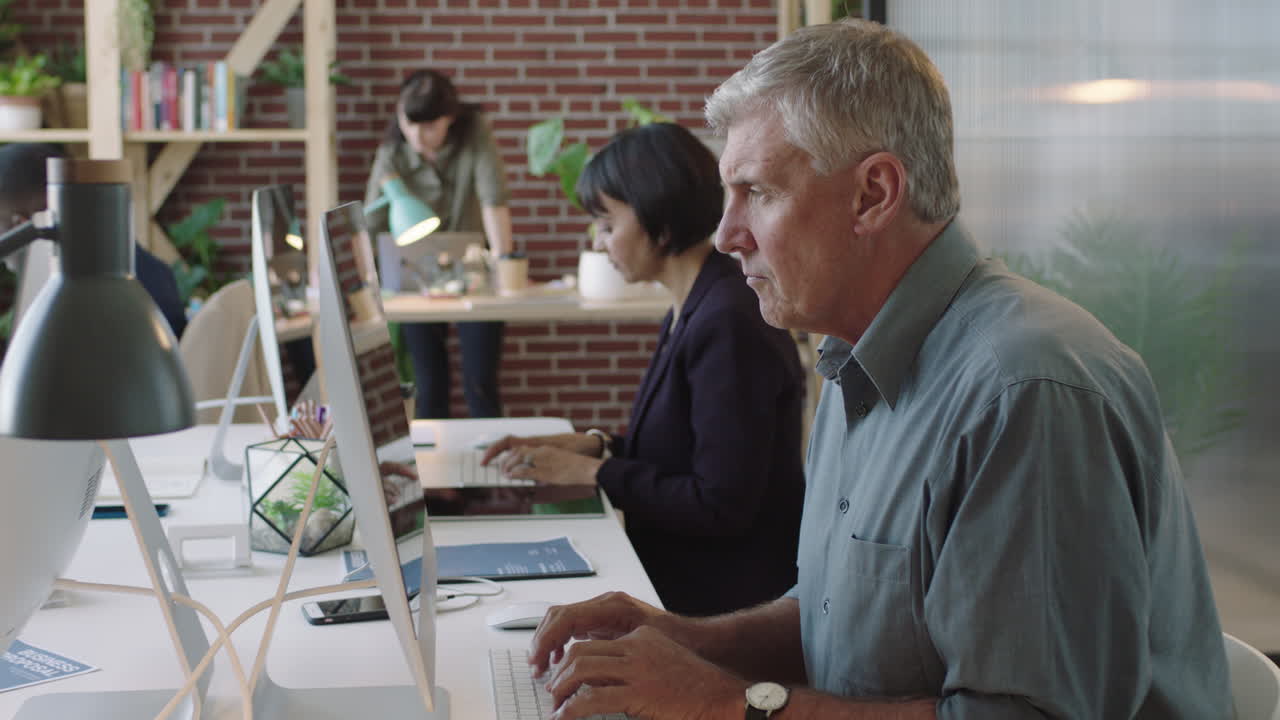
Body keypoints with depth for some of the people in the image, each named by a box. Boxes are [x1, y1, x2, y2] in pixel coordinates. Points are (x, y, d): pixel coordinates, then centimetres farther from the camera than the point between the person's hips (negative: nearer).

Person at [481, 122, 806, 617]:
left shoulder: (729, 324, -21)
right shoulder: (692, 311, 12)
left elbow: (721, 505, -22)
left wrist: (591, 472, -14)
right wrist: (592, 446, 5)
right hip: (676, 578, 9)